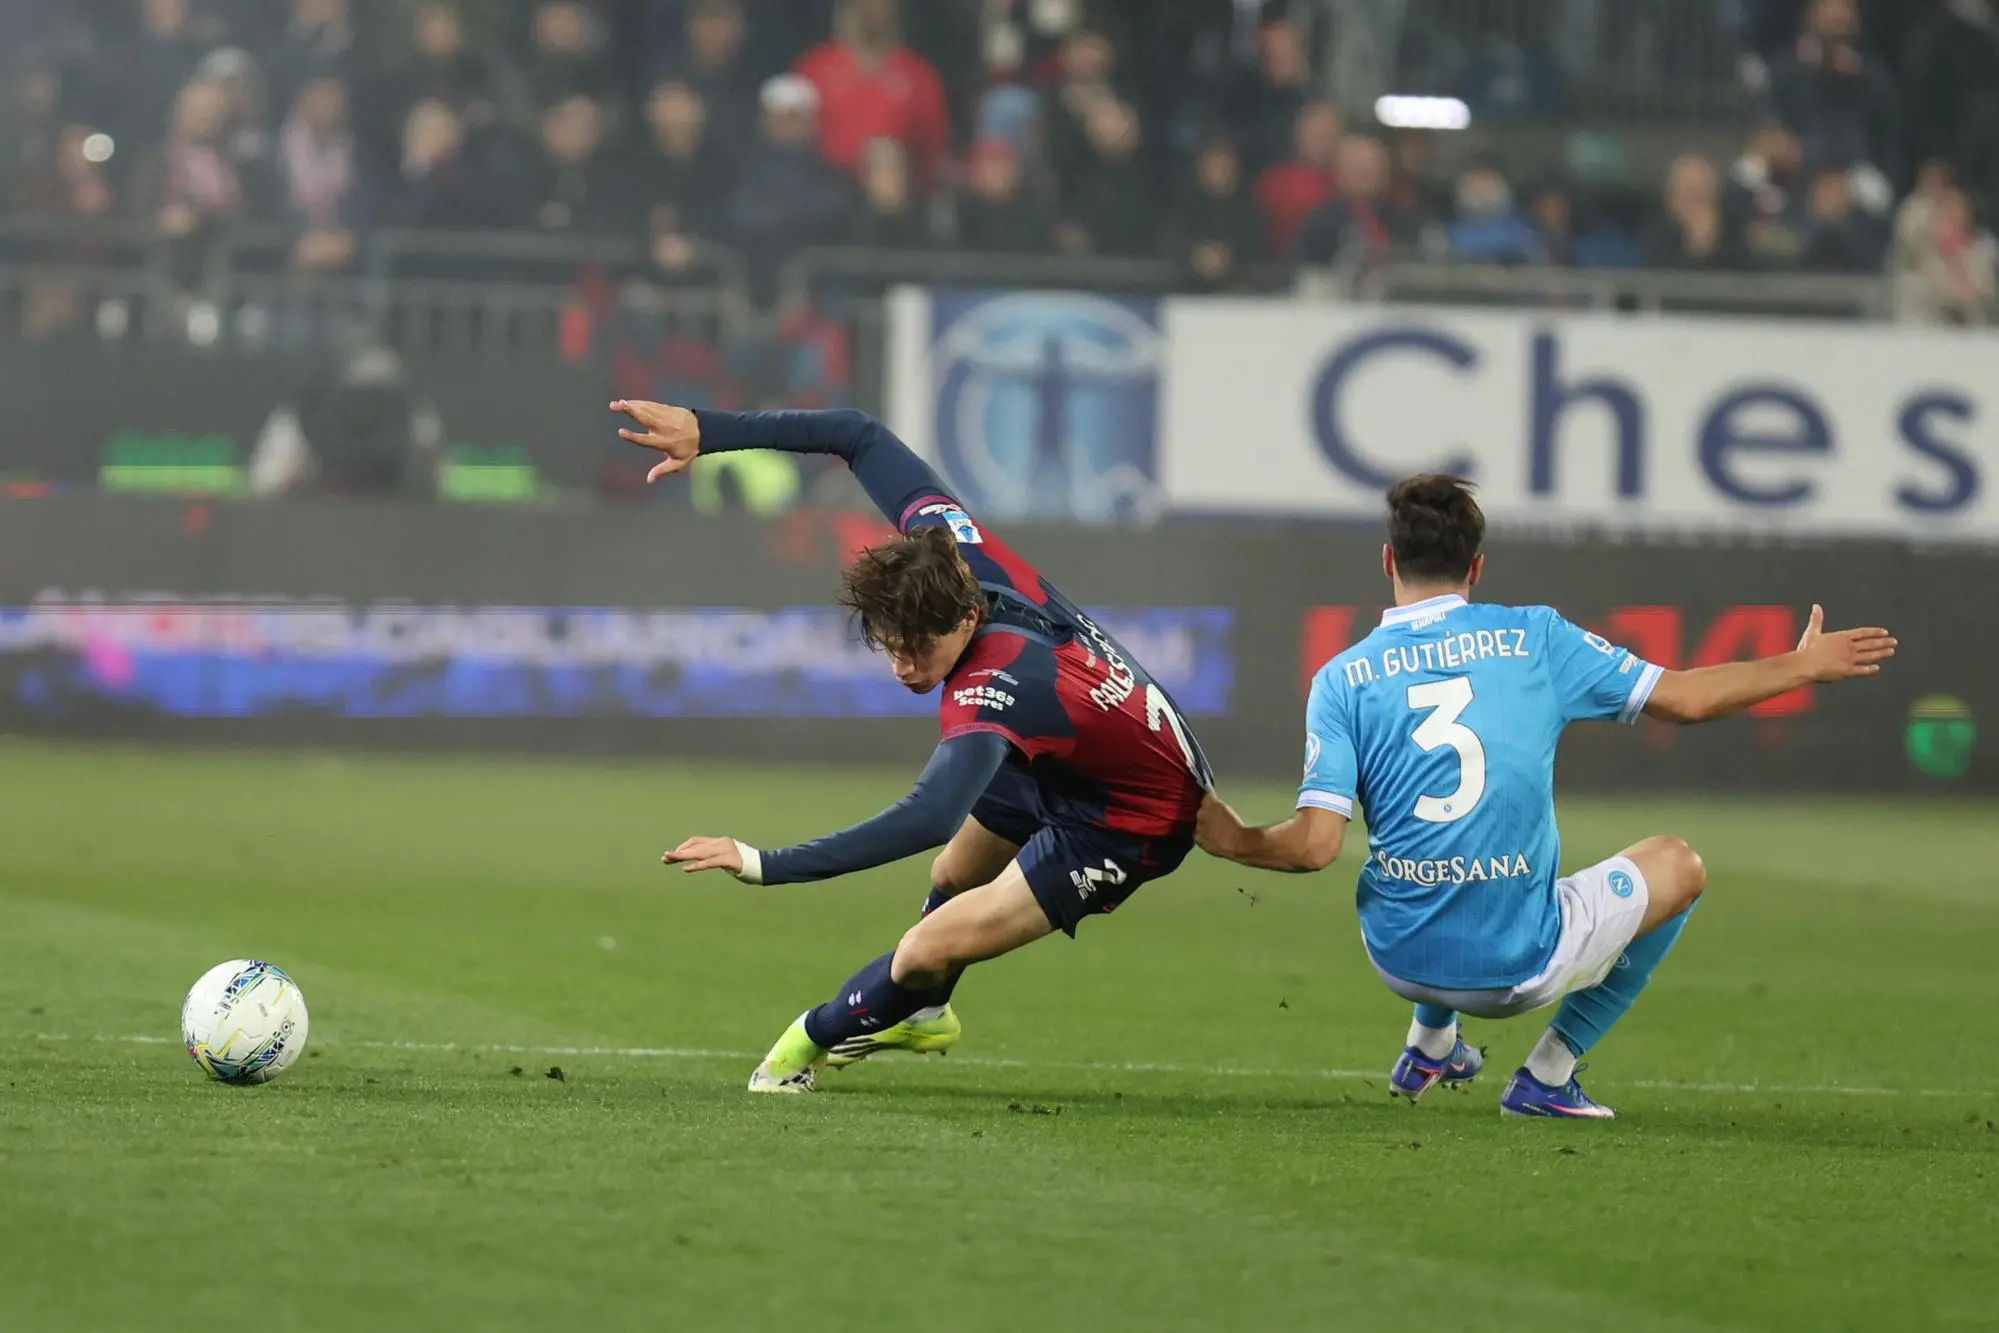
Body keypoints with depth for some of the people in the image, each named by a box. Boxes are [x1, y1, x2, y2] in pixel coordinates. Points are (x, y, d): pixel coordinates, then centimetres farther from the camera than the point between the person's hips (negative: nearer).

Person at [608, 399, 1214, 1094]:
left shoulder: (993, 691, -44)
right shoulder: (955, 554, -23)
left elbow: (928, 819, -59)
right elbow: (863, 437, -13)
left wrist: (764, 865, -63)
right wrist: (707, 432, -17)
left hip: (1132, 822, -9)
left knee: (933, 948, -14)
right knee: (953, 876, 31)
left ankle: (817, 1037, 15)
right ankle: (922, 1012, 61)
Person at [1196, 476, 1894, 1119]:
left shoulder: (1340, 678, -2)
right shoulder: (1533, 636, -2)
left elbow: (1316, 844, -10)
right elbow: (1685, 697, 3)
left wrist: (1235, 841, 11)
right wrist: (1805, 665, 17)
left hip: (1403, 960, 4)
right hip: (1521, 965, -4)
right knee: (1677, 864, 23)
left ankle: (1430, 1045, 38)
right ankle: (1547, 1074, 18)